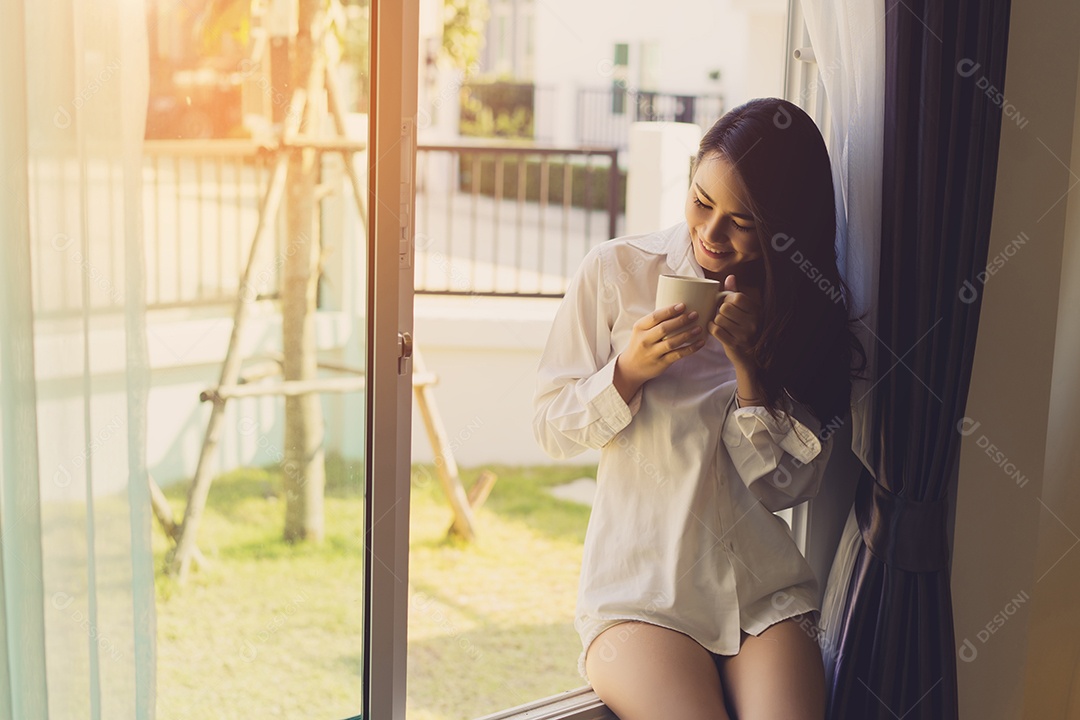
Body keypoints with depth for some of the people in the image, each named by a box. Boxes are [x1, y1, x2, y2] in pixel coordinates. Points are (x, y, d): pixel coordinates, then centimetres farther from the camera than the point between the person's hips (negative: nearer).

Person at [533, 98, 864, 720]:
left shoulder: (802, 306, 5)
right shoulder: (616, 271, 0)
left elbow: (789, 487, 1)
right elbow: (552, 430, 1)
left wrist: (749, 365, -11)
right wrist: (631, 369, -15)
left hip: (764, 591, 2)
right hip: (640, 586, -2)